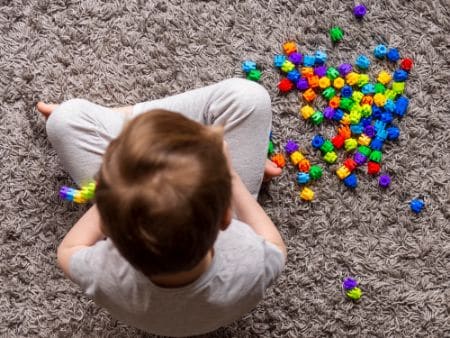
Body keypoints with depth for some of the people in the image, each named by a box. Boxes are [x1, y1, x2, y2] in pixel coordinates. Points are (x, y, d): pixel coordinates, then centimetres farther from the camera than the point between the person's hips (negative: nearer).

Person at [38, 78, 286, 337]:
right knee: (245, 95, -8)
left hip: (135, 242, 0)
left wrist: (114, 194, -16)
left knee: (68, 116, -5)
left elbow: (68, 251, -16)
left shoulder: (105, 279, -43)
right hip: (220, 235, 1)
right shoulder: (250, 271, -44)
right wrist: (231, 177, -12)